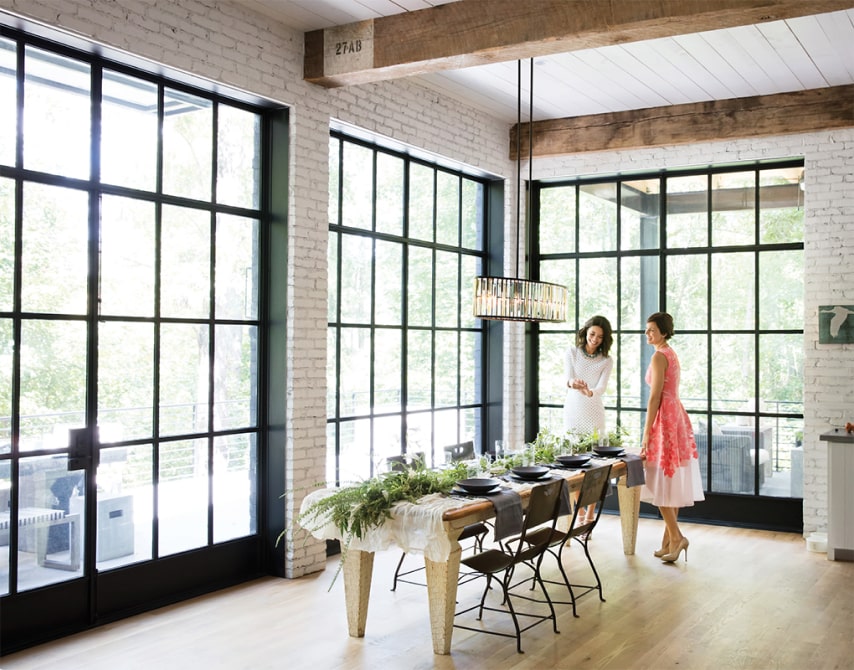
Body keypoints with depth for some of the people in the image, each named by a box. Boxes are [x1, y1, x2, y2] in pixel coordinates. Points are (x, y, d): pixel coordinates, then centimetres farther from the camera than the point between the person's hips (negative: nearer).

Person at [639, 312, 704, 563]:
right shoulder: (671, 354, 16)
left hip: (664, 419, -10)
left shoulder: (659, 356, -13)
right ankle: (669, 541, 14)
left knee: (660, 480, -5)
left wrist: (646, 432, -16)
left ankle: (676, 537, -6)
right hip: (677, 415, 10)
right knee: (671, 481, 10)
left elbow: (655, 396, -17)